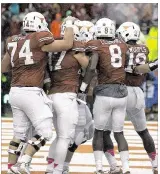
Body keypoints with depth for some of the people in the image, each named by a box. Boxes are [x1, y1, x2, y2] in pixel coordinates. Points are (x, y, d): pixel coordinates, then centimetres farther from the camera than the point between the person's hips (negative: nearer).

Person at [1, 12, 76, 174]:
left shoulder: (13, 41, 11)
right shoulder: (39, 40, -7)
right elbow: (67, 44, -3)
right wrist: (69, 23, 9)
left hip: (15, 92, 7)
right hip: (31, 92, -7)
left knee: (19, 134, 15)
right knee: (44, 132, -1)